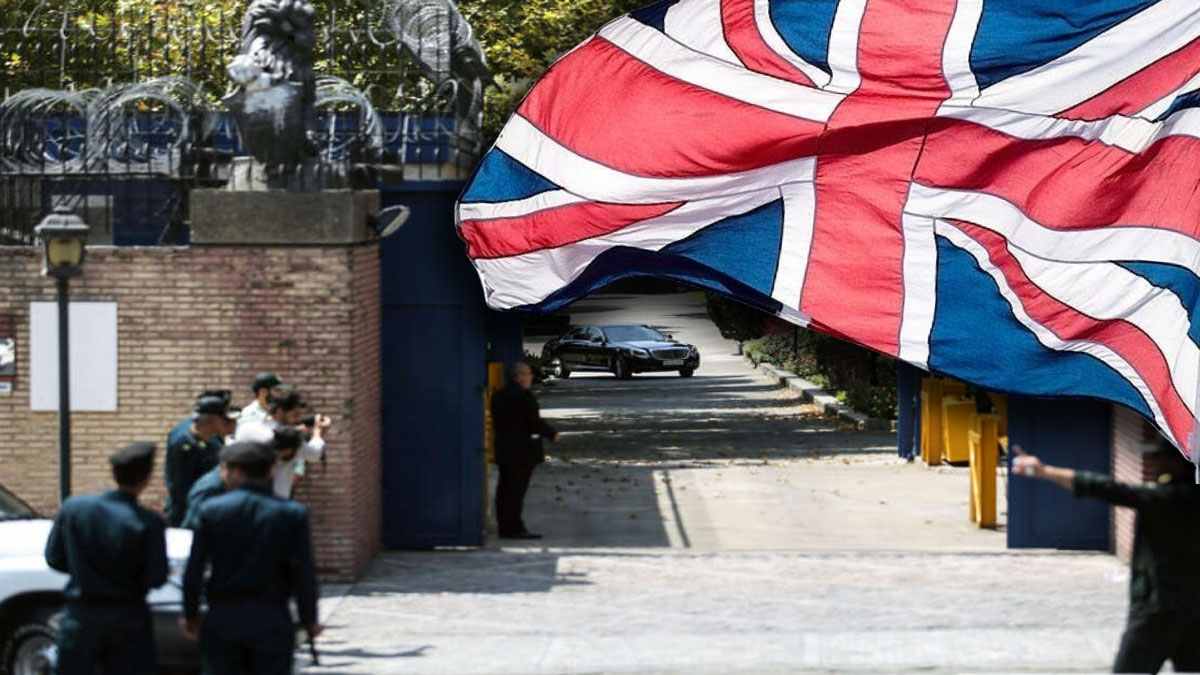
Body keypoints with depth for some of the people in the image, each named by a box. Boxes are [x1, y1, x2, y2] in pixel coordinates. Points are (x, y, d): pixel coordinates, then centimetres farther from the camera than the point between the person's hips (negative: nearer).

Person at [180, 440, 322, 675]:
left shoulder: (211, 510, -3)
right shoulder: (293, 514, -4)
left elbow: (194, 569, -2)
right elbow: (303, 572, -6)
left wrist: (190, 615, 9)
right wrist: (309, 620, 5)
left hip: (222, 619, 0)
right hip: (272, 620, 0)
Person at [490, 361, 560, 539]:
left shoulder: (499, 396, 11)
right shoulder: (524, 396, -15)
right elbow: (535, 421, -15)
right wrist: (552, 434, -1)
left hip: (503, 449, 9)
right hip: (523, 450, -9)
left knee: (505, 489, 10)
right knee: (516, 490, -7)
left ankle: (505, 526, 13)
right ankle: (513, 528, -8)